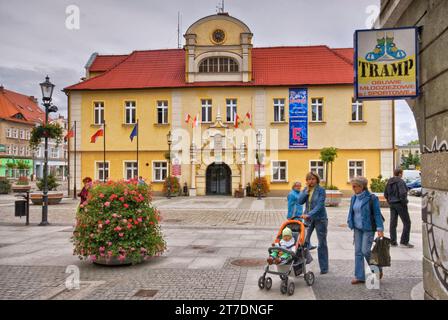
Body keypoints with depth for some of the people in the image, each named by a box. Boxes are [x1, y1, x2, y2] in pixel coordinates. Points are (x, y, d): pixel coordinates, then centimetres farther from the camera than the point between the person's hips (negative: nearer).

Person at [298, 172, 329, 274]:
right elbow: (300, 201, -6)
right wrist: (307, 191, -14)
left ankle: (324, 268, 16)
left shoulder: (321, 190, -10)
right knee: (304, 240, -1)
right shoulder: (305, 190, 5)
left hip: (320, 219, -4)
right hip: (308, 218, 4)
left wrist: (309, 214, -29)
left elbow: (319, 205, -19)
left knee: (322, 244, 5)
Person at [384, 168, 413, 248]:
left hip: (392, 204, 8)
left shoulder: (389, 182, 9)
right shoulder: (400, 182, -14)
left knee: (393, 223, 10)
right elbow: (403, 193, -24)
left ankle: (393, 242, 14)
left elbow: (385, 194, 13)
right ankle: (404, 242, 2)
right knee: (407, 223, 3)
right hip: (400, 204, -7)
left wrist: (390, 202, 16)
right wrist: (404, 202, -12)